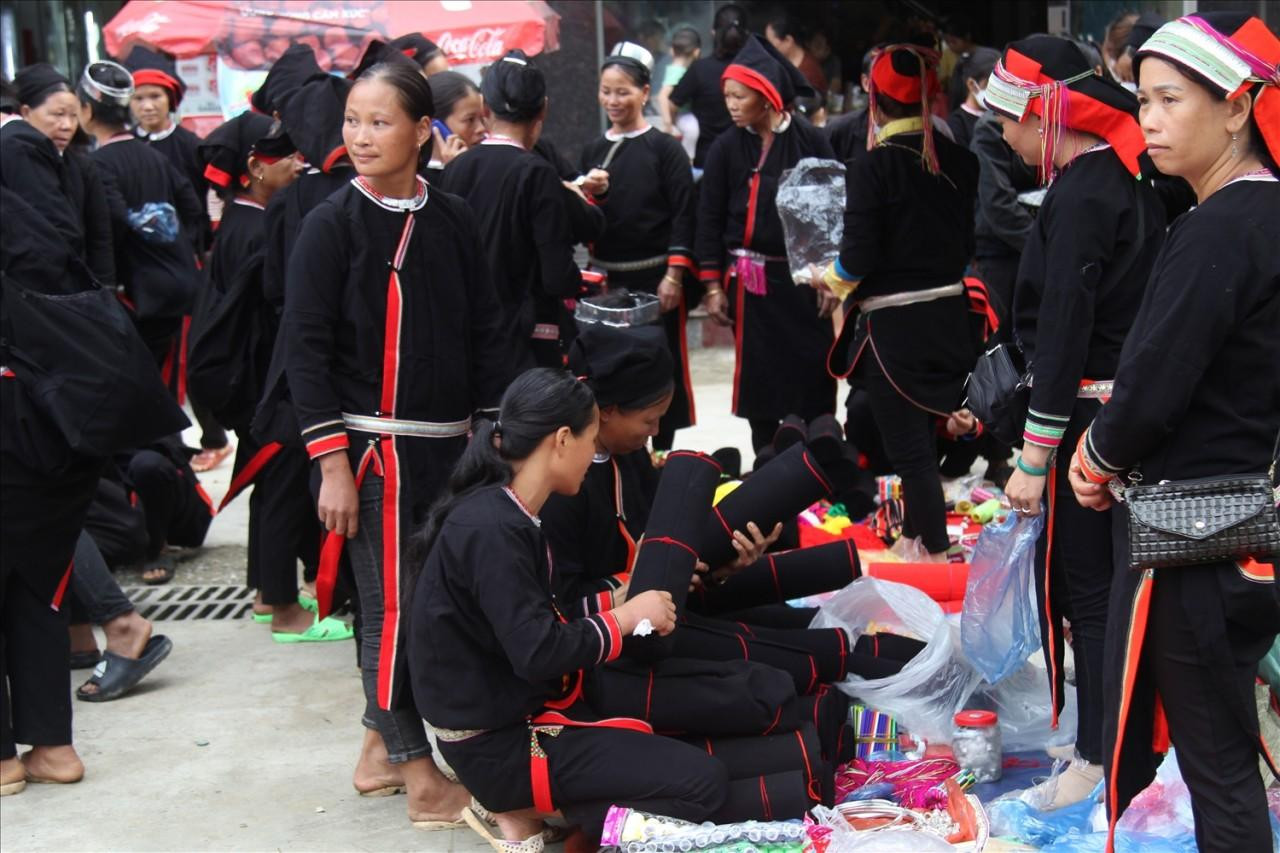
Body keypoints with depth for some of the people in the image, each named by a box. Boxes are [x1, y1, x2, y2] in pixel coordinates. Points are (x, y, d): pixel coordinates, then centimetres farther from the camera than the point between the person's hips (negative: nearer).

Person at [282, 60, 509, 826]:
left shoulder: (453, 221, 6)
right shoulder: (333, 224, -6)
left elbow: (485, 334, 11)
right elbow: (306, 347, -8)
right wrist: (331, 464, -12)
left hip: (449, 445, 4)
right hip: (374, 446, -4)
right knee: (393, 606, -2)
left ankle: (382, 742, 25)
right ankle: (419, 773, 9)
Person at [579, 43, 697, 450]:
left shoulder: (664, 148, -3)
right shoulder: (593, 151, 10)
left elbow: (683, 215, -7)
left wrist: (674, 275, -14)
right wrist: (587, 197, -10)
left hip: (655, 277, -4)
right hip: (606, 278, 4)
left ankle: (662, 451, 11)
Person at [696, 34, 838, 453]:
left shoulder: (811, 141, -2)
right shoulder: (726, 148, 0)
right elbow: (709, 218, 3)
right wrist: (713, 284, -1)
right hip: (752, 277, 0)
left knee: (814, 369, 3)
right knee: (759, 373, 5)